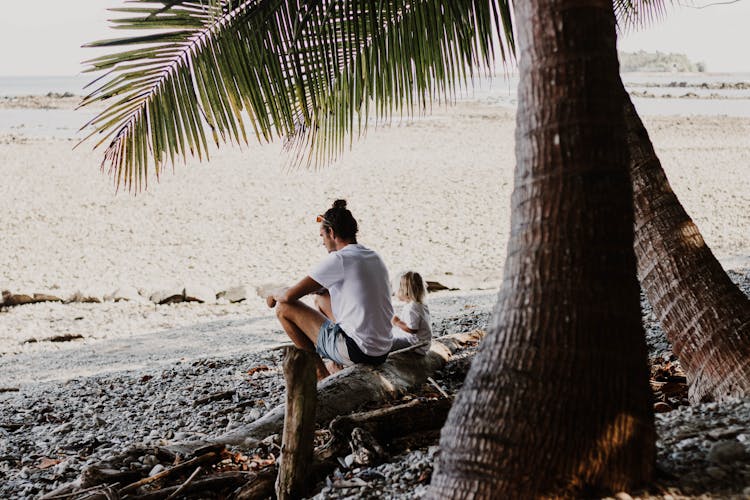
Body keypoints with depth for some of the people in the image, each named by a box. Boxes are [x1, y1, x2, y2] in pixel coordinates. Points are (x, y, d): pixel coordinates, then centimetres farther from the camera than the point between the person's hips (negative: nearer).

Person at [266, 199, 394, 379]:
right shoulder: (374, 257, 10)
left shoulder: (339, 259, -14)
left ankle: (320, 373, 10)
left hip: (358, 352, -9)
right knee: (320, 299, 28)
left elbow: (289, 296, -10)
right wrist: (318, 289, 20)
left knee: (284, 308, 0)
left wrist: (275, 295, 12)